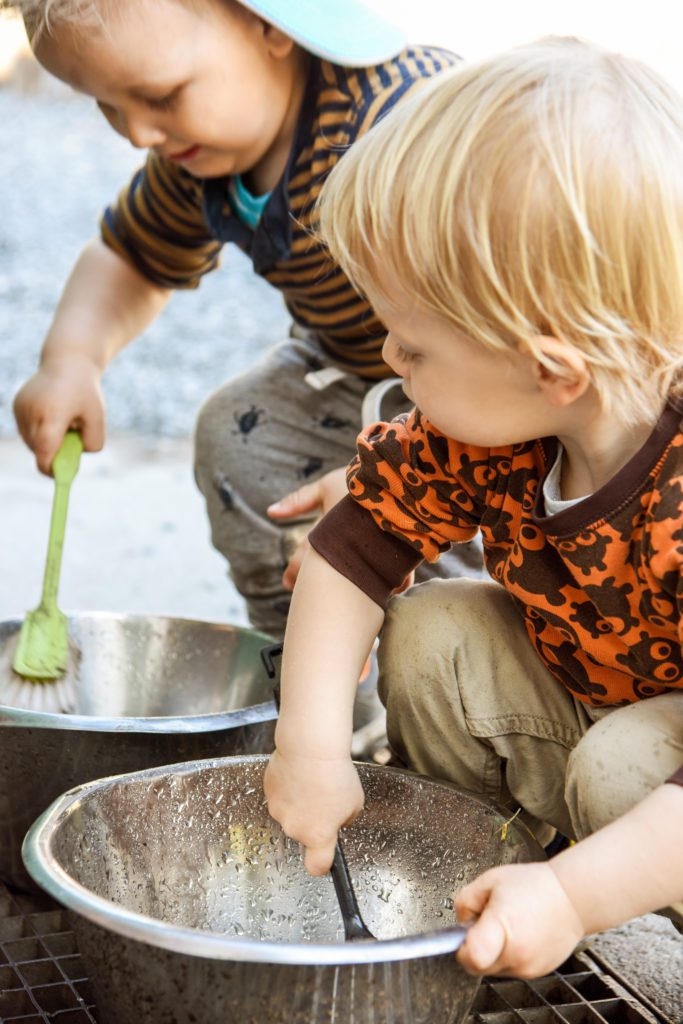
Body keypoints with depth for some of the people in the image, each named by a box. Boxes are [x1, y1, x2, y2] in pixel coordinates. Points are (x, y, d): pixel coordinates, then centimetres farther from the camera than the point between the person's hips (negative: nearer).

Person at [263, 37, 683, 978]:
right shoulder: (489, 427, -18)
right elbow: (356, 547, -8)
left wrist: (576, 897, -42)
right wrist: (312, 742, -15)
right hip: (574, 706, 7)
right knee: (431, 636, -9)